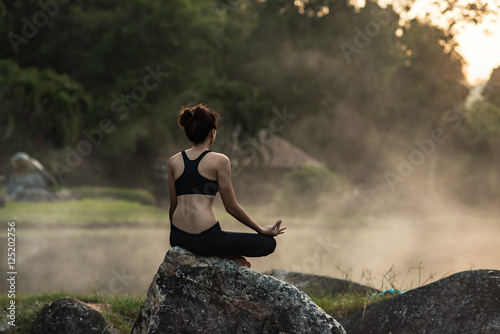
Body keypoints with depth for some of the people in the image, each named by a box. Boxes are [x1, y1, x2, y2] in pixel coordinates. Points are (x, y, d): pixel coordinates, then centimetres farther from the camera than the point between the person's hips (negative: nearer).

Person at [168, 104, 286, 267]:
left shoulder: (174, 161, 10)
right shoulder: (219, 160, -3)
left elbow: (174, 206, 13)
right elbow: (231, 207, -1)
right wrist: (261, 230, 11)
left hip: (178, 239, 5)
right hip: (206, 240, -5)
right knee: (269, 243, 8)